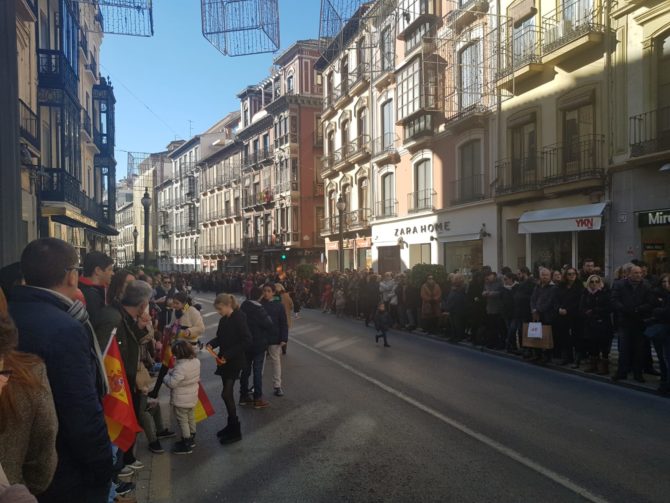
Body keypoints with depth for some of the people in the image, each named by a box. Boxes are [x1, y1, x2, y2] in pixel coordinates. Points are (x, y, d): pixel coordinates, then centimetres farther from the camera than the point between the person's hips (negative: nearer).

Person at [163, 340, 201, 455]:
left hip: (181, 400, -8)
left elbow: (172, 383, -29)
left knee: (183, 421, 7)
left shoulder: (181, 367, -31)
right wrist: (172, 372, 6)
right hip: (192, 397, 8)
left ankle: (186, 446, 18)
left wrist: (166, 376, -7)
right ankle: (191, 439, 39)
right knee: (191, 418, 23)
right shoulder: (196, 361, -5)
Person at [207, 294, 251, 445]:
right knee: (228, 393, 14)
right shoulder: (223, 320, 6)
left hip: (234, 362, -8)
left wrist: (228, 355, -22)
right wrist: (211, 344, -5)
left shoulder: (239, 318, -17)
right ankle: (231, 425, 27)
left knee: (226, 394, -8)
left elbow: (246, 341, -20)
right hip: (225, 361, 8)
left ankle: (235, 431, 1)